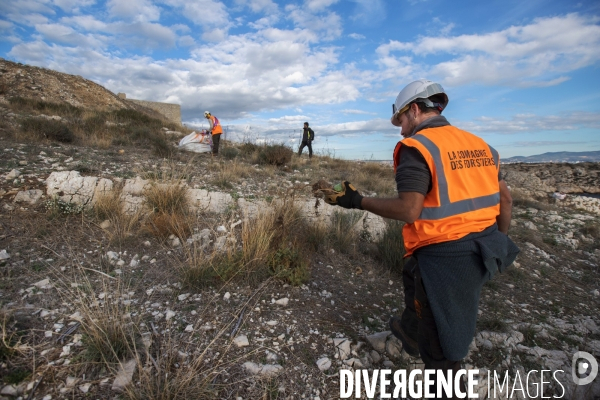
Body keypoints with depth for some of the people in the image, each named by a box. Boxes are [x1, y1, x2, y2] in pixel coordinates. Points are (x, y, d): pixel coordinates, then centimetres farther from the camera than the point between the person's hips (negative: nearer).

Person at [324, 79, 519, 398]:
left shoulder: (416, 146, -15)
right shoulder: (478, 143, 9)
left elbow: (409, 210, -25)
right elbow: (505, 198, 13)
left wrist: (357, 201, -15)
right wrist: (500, 241, 24)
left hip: (444, 254, -9)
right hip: (481, 247, 9)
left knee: (442, 340, 11)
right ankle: (412, 333, 60)